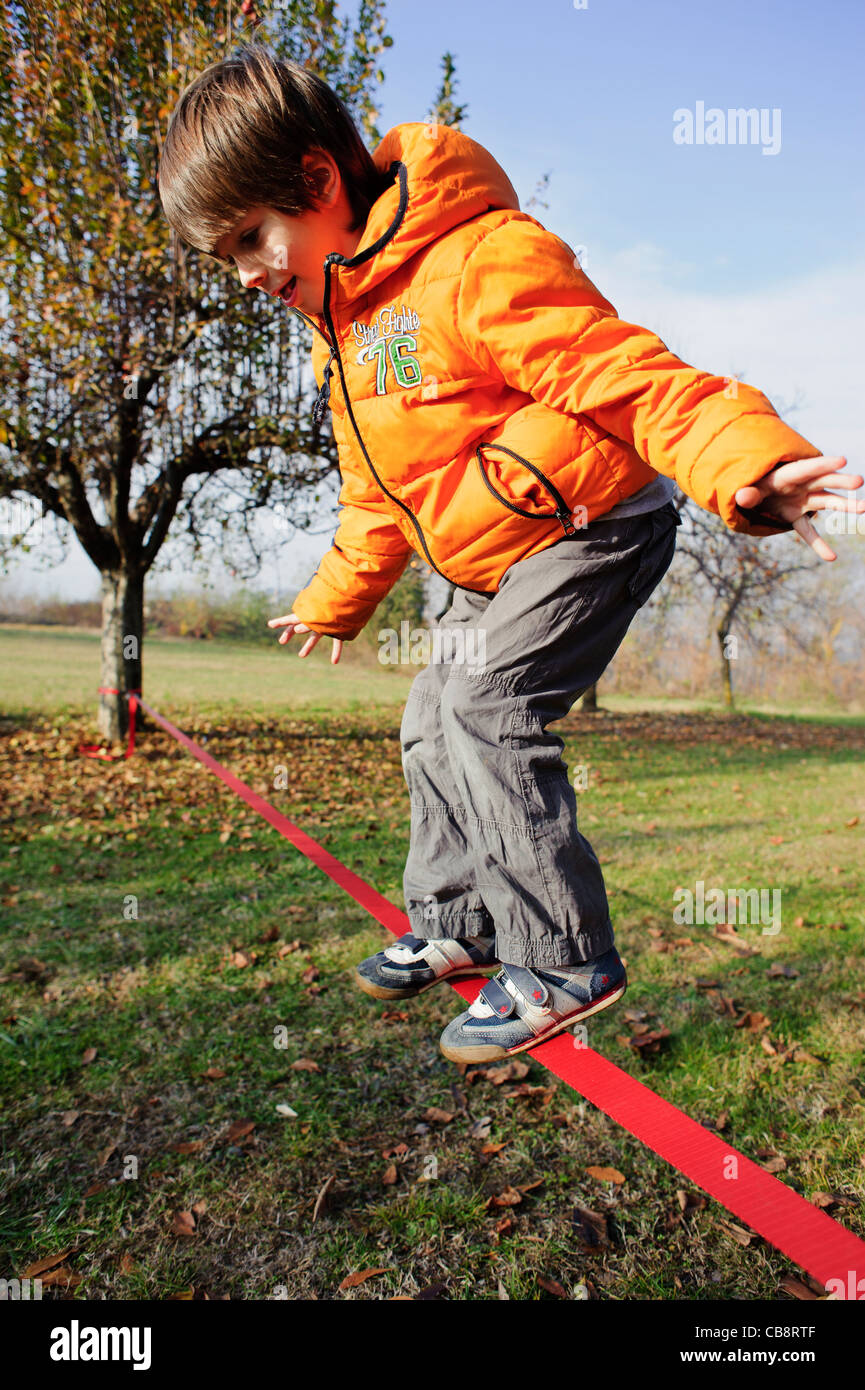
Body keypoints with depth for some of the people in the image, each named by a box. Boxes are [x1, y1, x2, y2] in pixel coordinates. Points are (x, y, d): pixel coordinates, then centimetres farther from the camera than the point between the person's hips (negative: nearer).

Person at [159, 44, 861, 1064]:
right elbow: (376, 495, 21)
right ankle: (455, 924, 28)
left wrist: (748, 464, -44)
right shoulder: (341, 328, 10)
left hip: (594, 530, -10)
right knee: (433, 724, 12)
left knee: (486, 708, -21)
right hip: (501, 565, 10)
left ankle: (562, 961, -8)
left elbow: (628, 375, -28)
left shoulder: (478, 263, -21)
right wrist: (332, 601, 31)